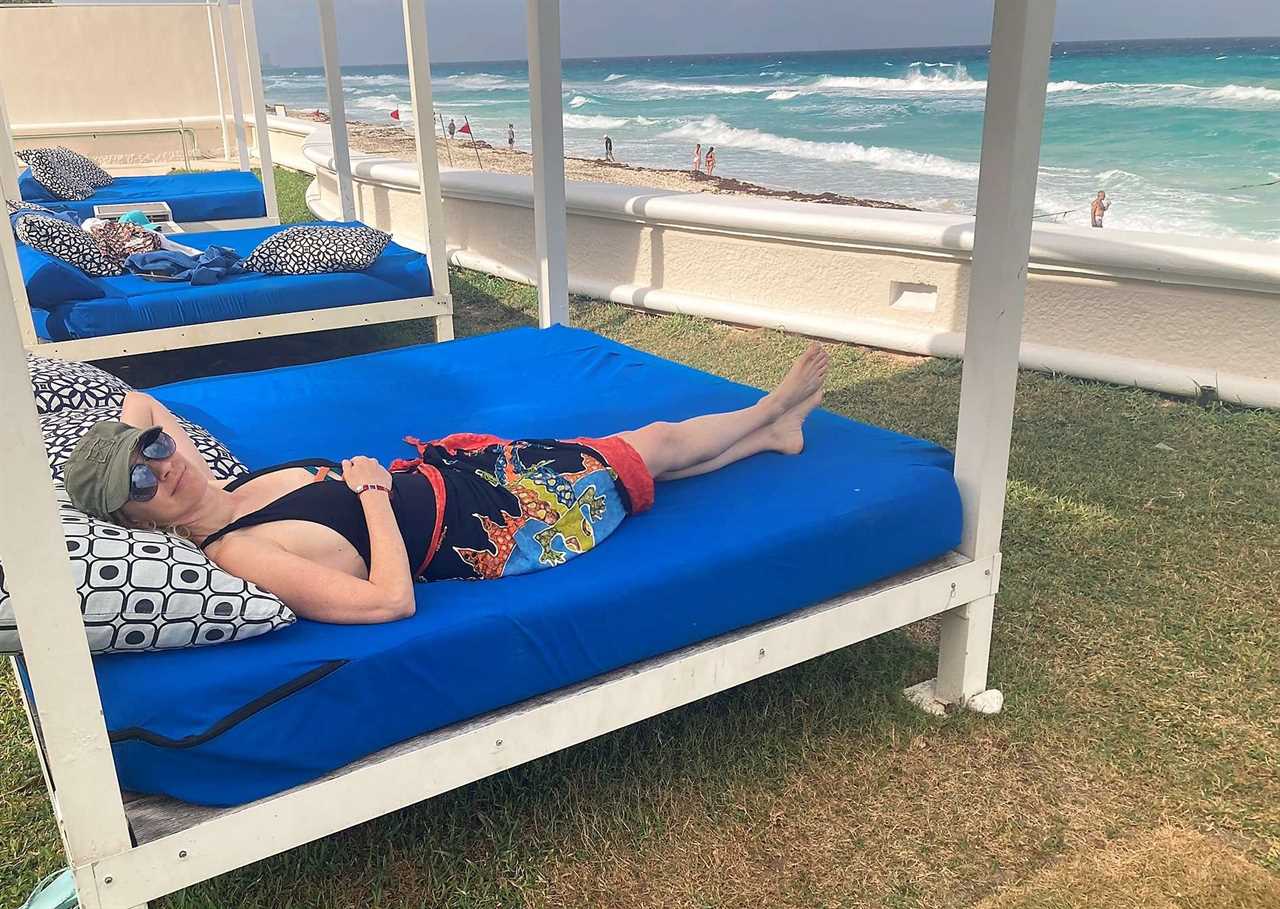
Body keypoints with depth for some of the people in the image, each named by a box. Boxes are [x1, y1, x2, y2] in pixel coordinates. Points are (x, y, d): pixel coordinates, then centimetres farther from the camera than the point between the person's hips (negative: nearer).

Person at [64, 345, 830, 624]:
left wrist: (140, 423, -7)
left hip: (453, 469, 8)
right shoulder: (239, 556, -28)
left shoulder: (228, 490, -3)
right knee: (655, 444, 10)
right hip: (489, 530, -8)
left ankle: (774, 422, 44)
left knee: (652, 443, 18)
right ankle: (772, 414, 40)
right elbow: (392, 601, -33)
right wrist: (375, 492, -23)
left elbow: (138, 401, 14)